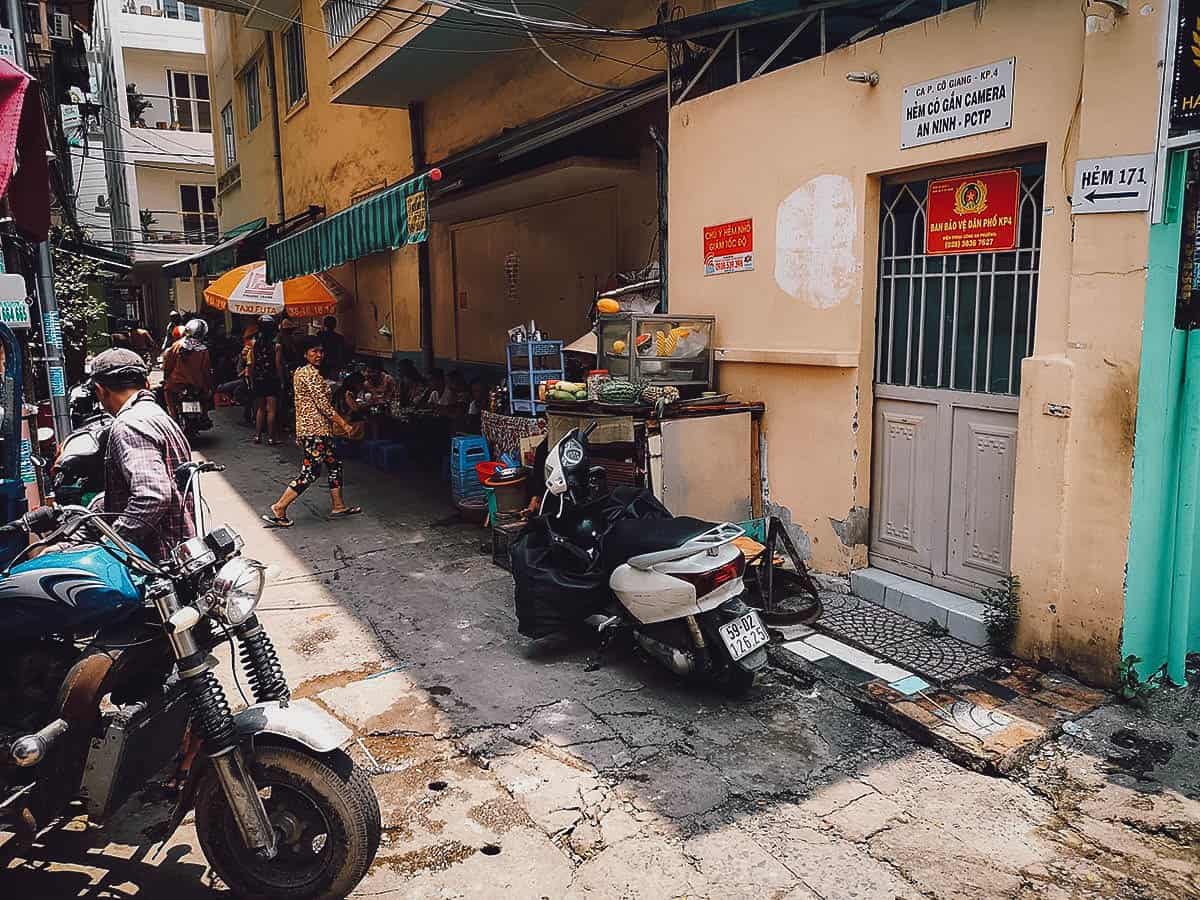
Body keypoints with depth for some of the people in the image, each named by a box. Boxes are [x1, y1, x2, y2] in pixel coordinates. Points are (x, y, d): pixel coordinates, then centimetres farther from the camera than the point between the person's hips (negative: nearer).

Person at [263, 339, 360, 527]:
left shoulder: (302, 372, 16)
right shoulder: (311, 374, -16)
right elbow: (323, 404, -19)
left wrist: (334, 423, 23)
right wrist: (343, 424, -17)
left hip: (319, 429, 11)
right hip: (315, 429, -11)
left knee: (335, 464, 15)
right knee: (310, 472, -8)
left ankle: (338, 506, 22)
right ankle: (277, 510, -5)